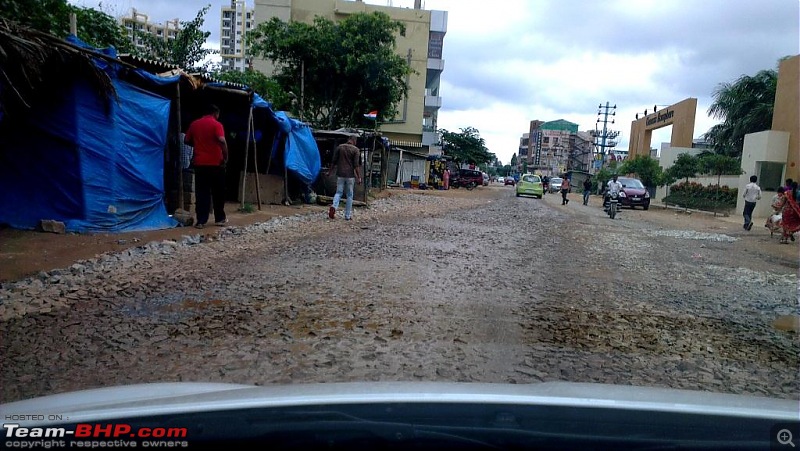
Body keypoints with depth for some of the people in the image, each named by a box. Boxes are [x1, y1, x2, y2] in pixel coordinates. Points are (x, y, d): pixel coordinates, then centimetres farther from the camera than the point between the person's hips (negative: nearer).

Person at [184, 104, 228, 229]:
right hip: (215, 163, -3)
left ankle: (201, 221, 0)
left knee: (201, 193, 4)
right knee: (218, 192, 9)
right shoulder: (216, 124, -6)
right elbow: (222, 141, -21)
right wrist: (226, 157, -12)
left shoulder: (194, 124, 9)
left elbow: (186, 141, 15)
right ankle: (220, 218, 17)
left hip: (199, 163, 3)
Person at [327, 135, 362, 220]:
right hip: (350, 175, -2)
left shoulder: (339, 147, 4)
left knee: (338, 192, 10)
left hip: (340, 174, 2)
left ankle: (334, 206, -18)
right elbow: (356, 165, -9)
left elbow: (334, 161, 6)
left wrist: (330, 172, 17)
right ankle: (348, 215, 9)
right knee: (349, 195, 7)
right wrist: (359, 177, -4)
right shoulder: (356, 150, -4)